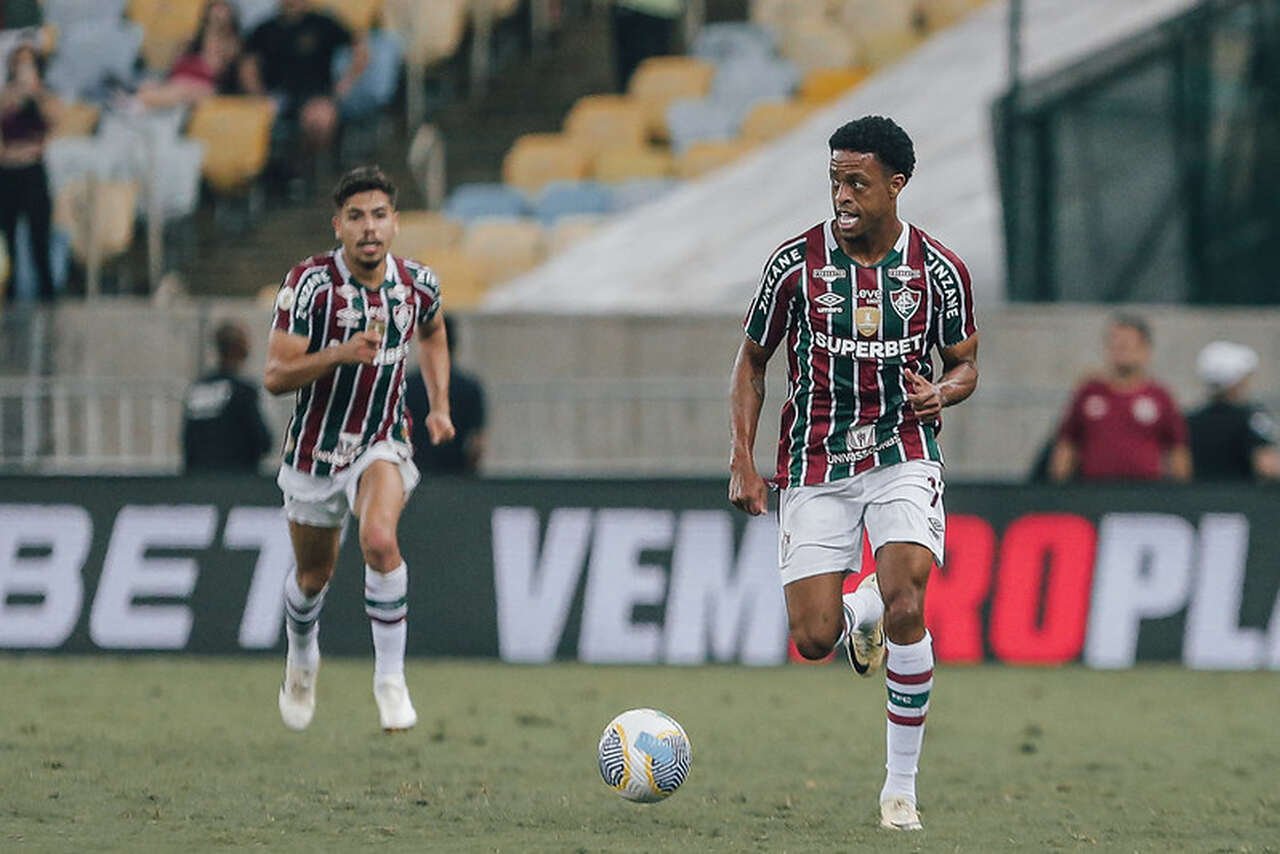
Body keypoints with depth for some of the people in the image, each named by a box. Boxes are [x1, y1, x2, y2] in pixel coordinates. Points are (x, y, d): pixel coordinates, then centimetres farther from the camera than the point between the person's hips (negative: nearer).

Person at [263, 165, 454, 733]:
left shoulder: (418, 284, -7)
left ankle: (390, 677, -18)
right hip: (315, 450, 0)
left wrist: (440, 406, 8)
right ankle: (302, 656, 49)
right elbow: (275, 376, -20)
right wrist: (341, 352, -34)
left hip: (381, 445, 0)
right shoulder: (310, 283, -19)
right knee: (313, 574, 15)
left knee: (379, 539, -29)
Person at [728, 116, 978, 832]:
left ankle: (902, 785, -10)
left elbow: (966, 365, 10)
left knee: (905, 599, -23)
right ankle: (860, 614, 35)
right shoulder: (796, 262, -4)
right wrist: (743, 461, -2)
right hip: (816, 463, 1)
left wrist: (941, 392, -15)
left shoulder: (938, 269, -4)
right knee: (814, 638, -6)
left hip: (903, 455, -1)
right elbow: (753, 361, 7)